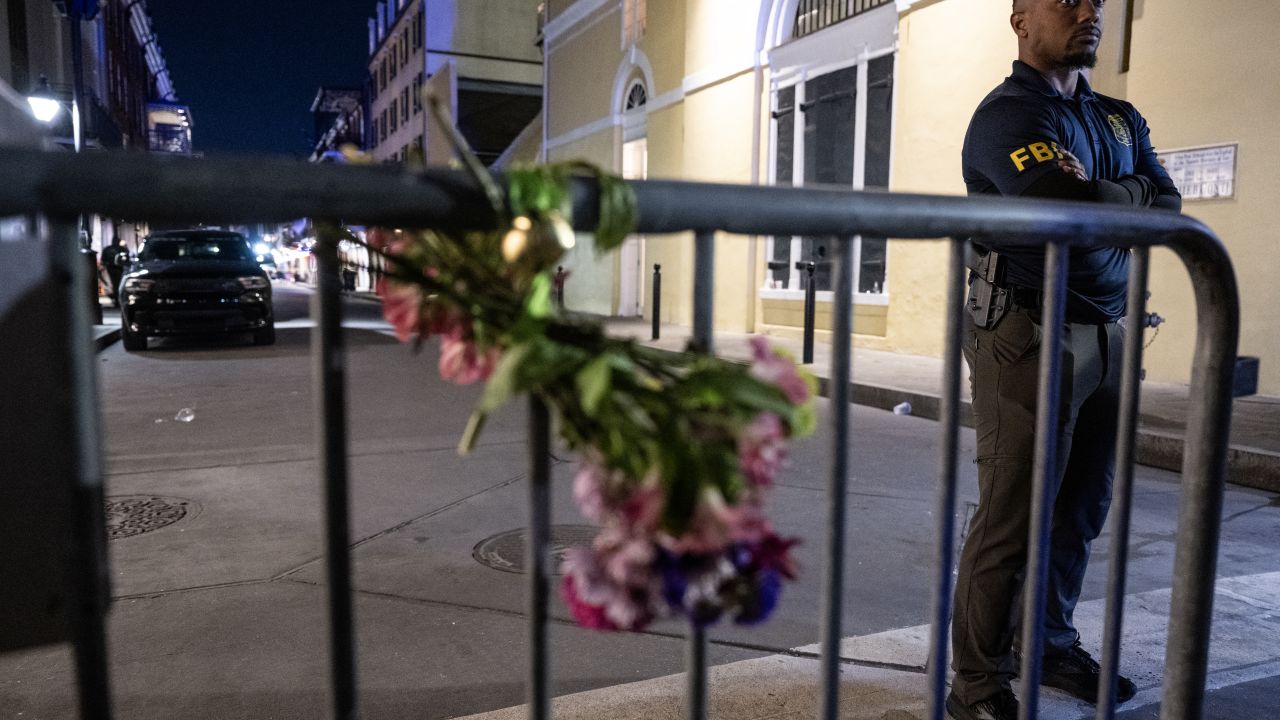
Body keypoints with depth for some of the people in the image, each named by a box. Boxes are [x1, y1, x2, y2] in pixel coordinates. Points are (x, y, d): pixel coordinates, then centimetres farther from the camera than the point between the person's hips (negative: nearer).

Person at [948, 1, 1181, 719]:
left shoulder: (1121, 119, 19)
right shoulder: (1008, 113, -7)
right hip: (1031, 336, -7)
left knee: (1081, 510, 13)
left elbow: (1168, 204, 7)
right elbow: (1076, 208, -22)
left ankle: (1053, 646, 30)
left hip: (1108, 337, 7)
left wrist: (1098, 194, -11)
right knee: (1012, 519, -4)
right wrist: (1133, 192, -1)